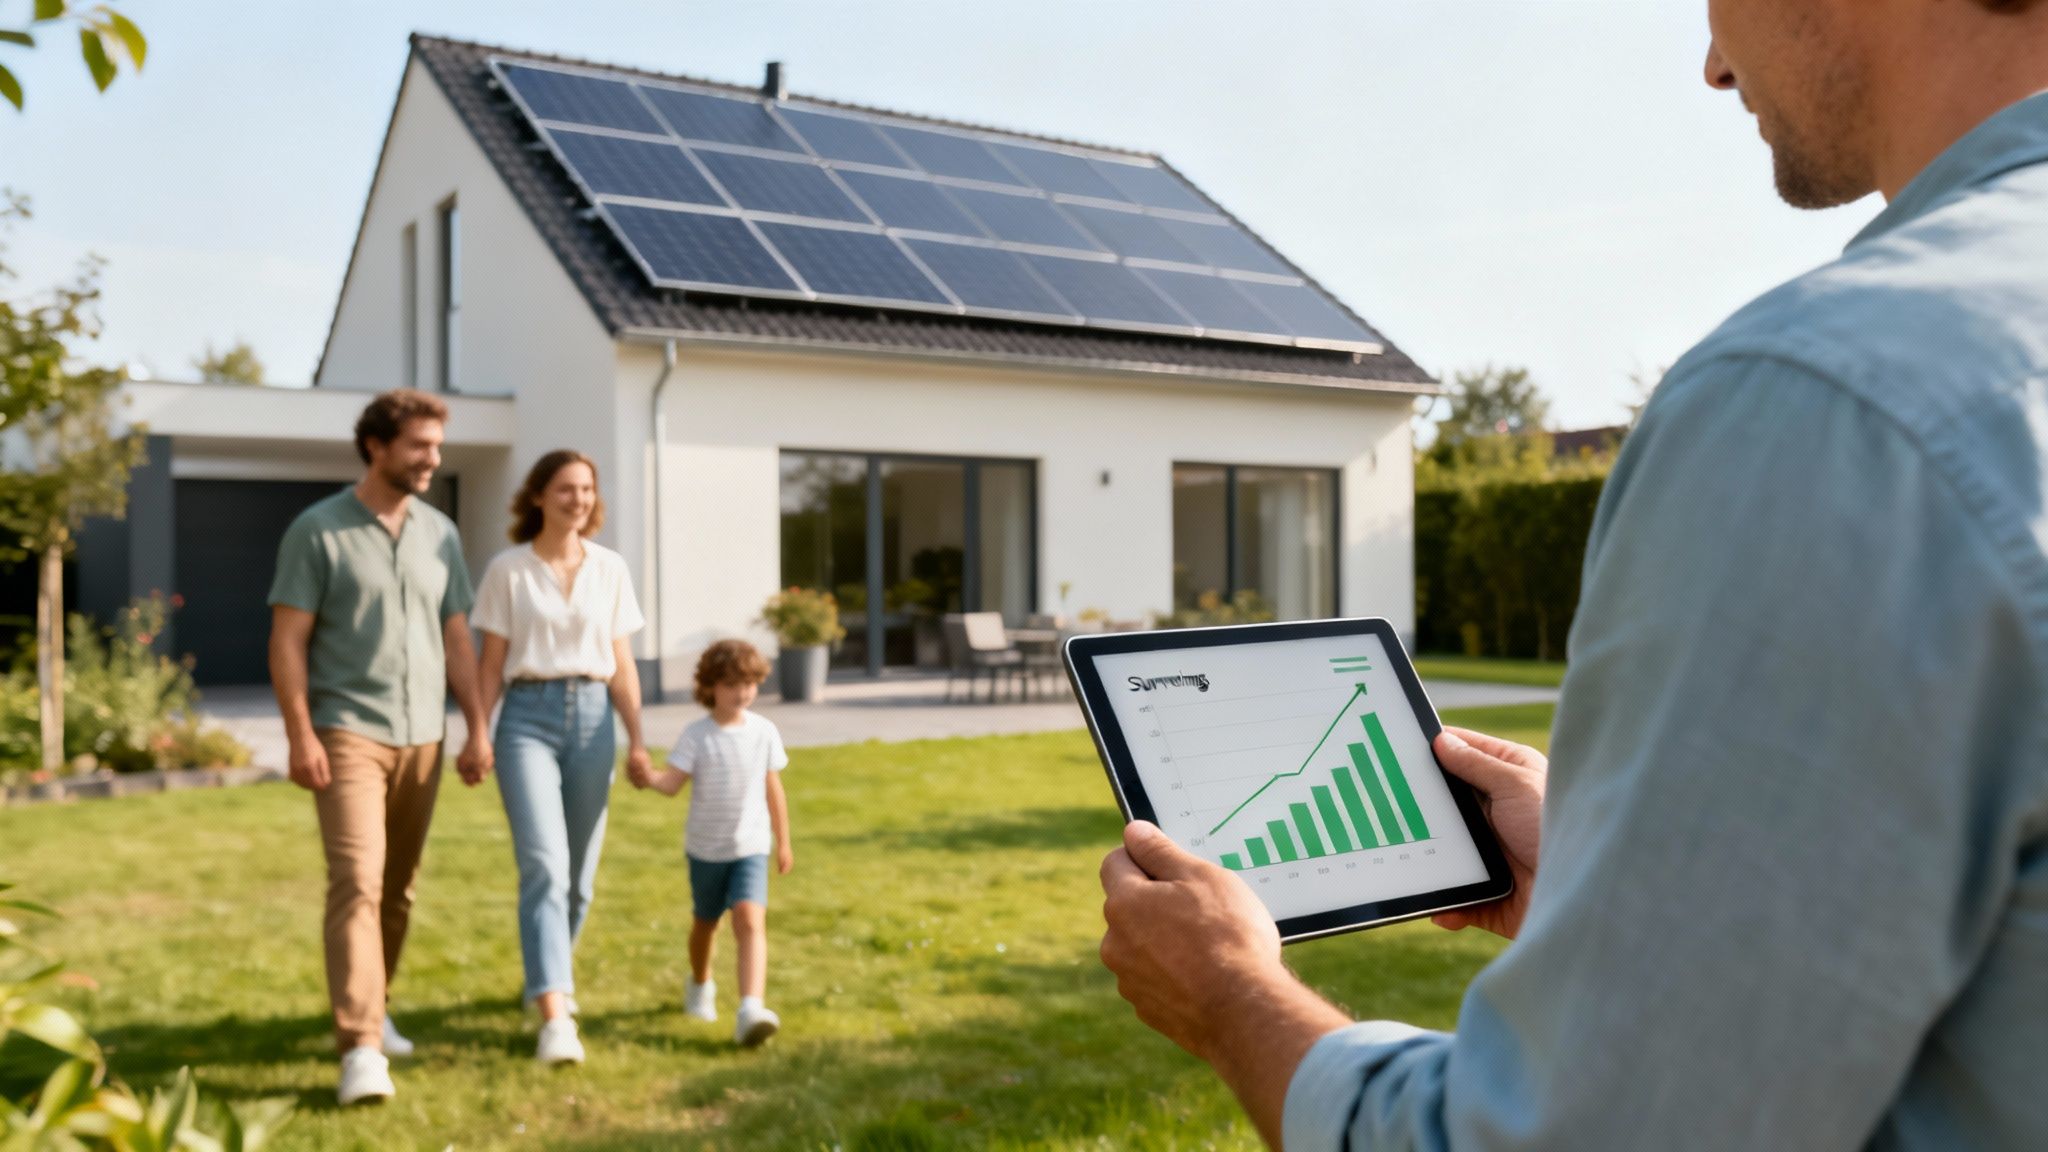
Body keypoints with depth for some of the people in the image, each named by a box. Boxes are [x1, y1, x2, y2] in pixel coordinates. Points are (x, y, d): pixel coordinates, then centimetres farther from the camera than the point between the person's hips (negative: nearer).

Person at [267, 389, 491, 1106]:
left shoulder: (439, 533, 10)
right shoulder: (317, 530, -4)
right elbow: (287, 640, -6)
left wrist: (477, 728, 6)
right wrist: (300, 735, -13)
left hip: (422, 736, 5)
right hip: (347, 733, -5)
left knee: (399, 887, 12)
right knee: (356, 881, -13)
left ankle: (370, 1010, 30)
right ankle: (360, 1050, -14)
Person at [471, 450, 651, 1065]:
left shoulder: (610, 568, 8)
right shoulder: (507, 569, 1)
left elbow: (621, 665, 9)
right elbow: (492, 663, 3)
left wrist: (637, 739, 4)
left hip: (592, 717, 3)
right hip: (528, 716, -3)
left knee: (579, 874, 9)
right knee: (544, 865, -16)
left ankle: (549, 976, 34)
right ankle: (554, 1016, -19)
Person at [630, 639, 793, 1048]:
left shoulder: (764, 731, -3)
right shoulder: (696, 735, -9)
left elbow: (773, 788, 7)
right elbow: (673, 781, -20)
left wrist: (783, 842, 12)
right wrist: (650, 778, -42)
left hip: (751, 847, 0)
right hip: (705, 847, 0)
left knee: (750, 920, -20)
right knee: (706, 921, 20)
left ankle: (751, 1008, -29)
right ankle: (700, 987, 48)